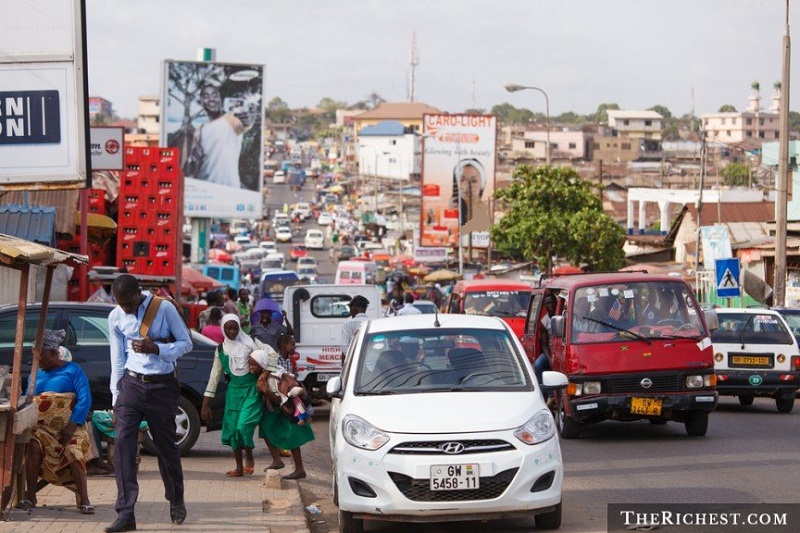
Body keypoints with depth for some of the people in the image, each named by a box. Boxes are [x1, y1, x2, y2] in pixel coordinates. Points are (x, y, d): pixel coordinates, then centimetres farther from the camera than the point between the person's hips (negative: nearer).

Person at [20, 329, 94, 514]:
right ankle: (30, 496, -19)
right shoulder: (36, 374, 18)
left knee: (74, 453, -27)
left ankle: (84, 500, -21)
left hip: (69, 426, -3)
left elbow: (84, 399, -6)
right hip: (42, 426, 3)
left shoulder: (72, 370, 2)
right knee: (33, 446, -27)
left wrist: (72, 426, -15)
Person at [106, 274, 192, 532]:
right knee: (123, 443, -13)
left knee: (166, 445, 9)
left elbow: (186, 343, -2)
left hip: (162, 386, -2)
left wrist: (155, 349, -18)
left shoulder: (165, 309, -7)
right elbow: (117, 360, 9)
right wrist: (116, 398, 8)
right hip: (131, 384, 2)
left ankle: (176, 501, 35)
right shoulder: (116, 317, 3)